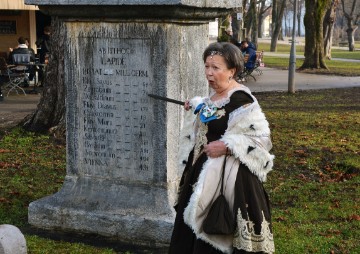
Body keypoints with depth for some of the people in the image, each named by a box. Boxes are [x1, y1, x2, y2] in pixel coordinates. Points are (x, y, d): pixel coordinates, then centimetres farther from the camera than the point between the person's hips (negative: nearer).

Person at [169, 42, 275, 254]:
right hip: (205, 172, 9)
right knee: (194, 232, 17)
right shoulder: (216, 95, 7)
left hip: (227, 177, -9)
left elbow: (259, 138, -23)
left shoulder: (241, 100, -20)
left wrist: (225, 147, -26)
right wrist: (198, 105, 27)